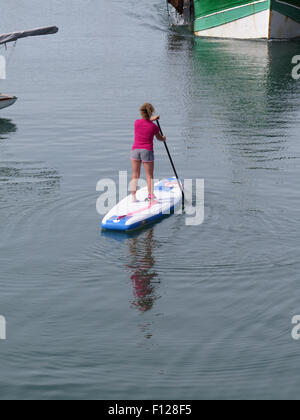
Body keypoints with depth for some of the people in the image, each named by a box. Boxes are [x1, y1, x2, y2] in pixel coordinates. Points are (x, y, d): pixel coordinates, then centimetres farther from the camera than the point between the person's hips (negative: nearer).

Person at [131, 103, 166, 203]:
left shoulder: (137, 122, -3)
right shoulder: (154, 127, -8)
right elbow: (159, 138, 12)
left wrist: (151, 119, 28)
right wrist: (164, 138, 34)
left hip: (135, 150, 3)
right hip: (147, 151, -3)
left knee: (135, 175, 11)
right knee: (149, 176, 7)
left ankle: (133, 197, 13)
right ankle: (151, 197, 8)